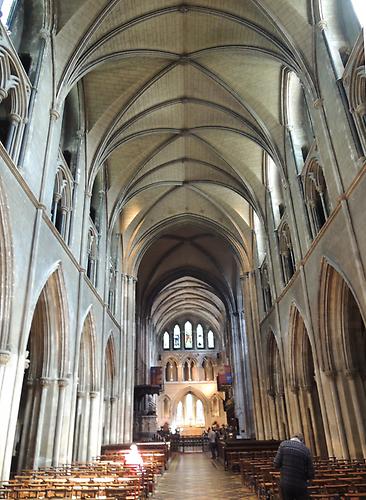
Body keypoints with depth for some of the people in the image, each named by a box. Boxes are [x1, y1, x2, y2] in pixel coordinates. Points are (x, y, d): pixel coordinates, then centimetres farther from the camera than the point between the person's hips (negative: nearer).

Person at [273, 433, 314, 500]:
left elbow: (276, 464, -8)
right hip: (300, 486, -1)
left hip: (285, 484, 1)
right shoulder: (306, 450, -4)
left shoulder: (284, 444, -4)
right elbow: (311, 475, -2)